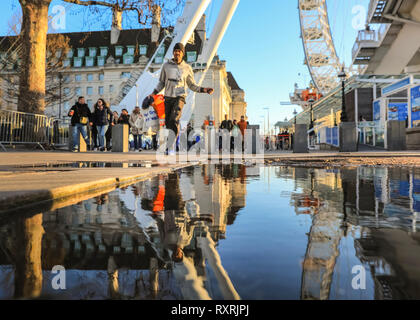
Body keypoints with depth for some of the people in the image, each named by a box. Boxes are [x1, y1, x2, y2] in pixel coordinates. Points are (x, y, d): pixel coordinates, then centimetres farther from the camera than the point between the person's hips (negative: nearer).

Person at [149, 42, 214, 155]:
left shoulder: (187, 68, 7)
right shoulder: (166, 65, 9)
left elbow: (192, 85, 13)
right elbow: (161, 82, 17)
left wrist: (203, 89, -2)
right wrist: (154, 93, 5)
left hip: (180, 97, -2)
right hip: (168, 97, 3)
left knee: (174, 119, -24)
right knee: (167, 122, 1)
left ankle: (171, 146, -20)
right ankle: (169, 148, 14)